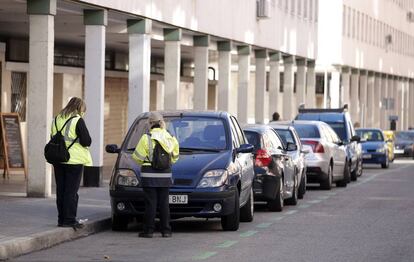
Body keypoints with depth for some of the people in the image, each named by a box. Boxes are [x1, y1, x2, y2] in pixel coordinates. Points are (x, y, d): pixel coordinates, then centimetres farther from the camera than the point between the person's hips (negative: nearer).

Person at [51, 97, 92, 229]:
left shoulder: (57, 119, 9)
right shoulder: (78, 120, -11)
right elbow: (87, 141, -13)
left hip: (58, 160, 6)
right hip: (74, 160, -6)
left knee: (61, 190, 11)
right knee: (71, 191, -2)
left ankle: (61, 218, 14)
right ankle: (69, 219, -3)